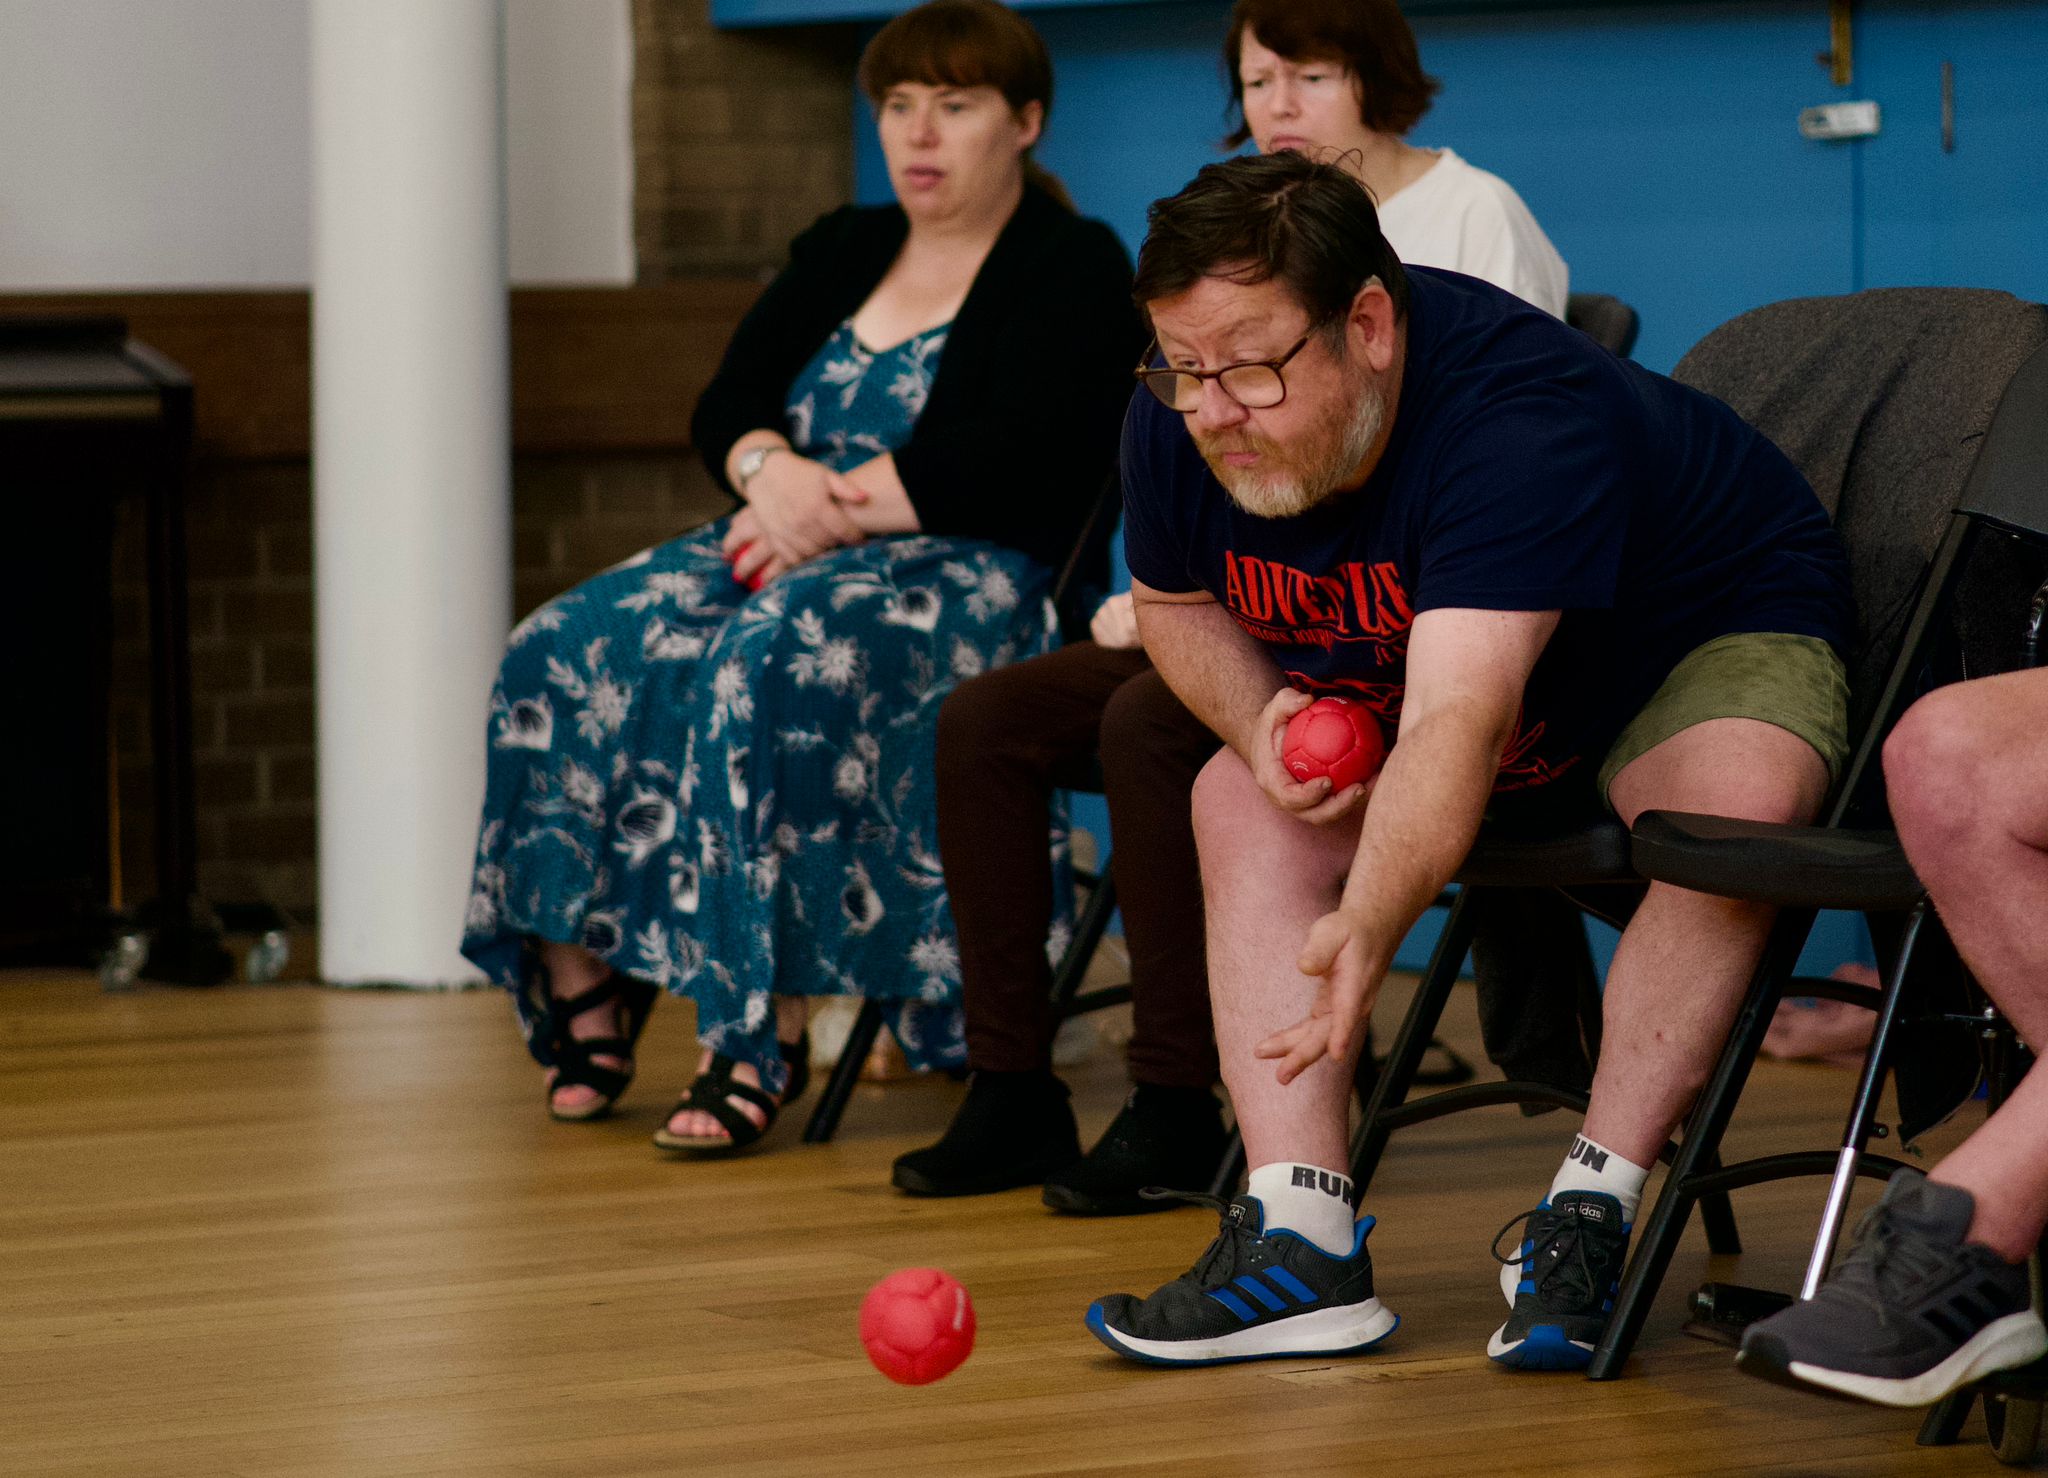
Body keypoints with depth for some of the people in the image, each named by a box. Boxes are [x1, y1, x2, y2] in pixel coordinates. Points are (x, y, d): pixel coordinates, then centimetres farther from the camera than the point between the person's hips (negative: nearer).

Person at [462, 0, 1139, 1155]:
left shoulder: (1074, 269, 1)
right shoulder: (842, 253, 22)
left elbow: (1011, 464, -13)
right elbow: (727, 409, 13)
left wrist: (830, 506, -14)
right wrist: (774, 473, -10)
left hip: (968, 579, -7)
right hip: (788, 555, 7)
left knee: (768, 670, -38)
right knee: (569, 653, -20)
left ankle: (765, 1034, -37)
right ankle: (581, 985, -17)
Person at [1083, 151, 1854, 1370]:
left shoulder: (1520, 413, -41)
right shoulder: (1179, 427, -19)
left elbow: (1455, 725, -52)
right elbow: (1177, 604, 4)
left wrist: (1366, 929, -68)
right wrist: (1262, 716, -19)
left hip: (1712, 633, -7)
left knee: (1731, 813, -36)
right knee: (1243, 804, -12)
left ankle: (1590, 1213, -27)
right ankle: (1302, 1238, -22)